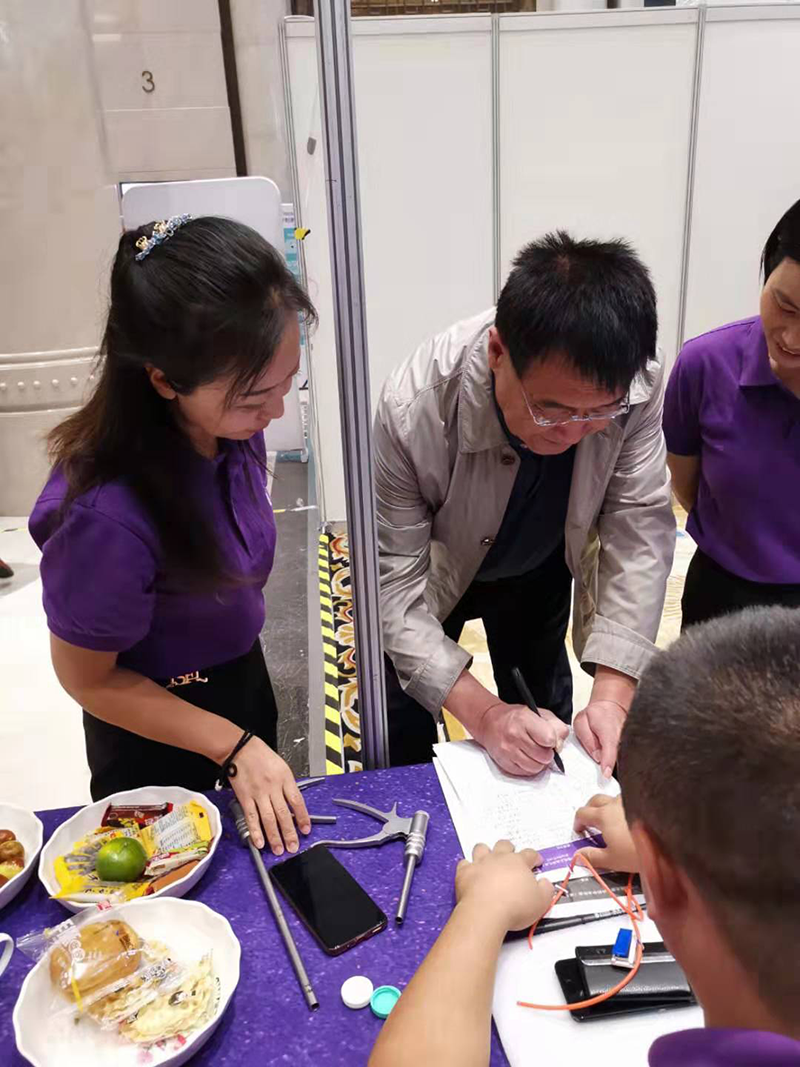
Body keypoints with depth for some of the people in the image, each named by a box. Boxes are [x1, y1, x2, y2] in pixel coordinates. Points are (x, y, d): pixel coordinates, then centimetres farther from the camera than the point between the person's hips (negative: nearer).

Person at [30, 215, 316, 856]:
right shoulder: (108, 515, -41)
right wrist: (235, 747, -20)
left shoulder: (233, 425, -21)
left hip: (242, 677, 6)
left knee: (267, 838, 31)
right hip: (157, 734, -6)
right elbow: (87, 678, -22)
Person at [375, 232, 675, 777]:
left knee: (546, 713, 21)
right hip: (428, 572, -2)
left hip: (540, 568, 3)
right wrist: (484, 713, -41)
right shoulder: (414, 410, -40)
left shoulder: (637, 385, -32)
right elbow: (393, 579, -34)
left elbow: (641, 529, -25)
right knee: (401, 742, 11)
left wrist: (614, 692, -34)